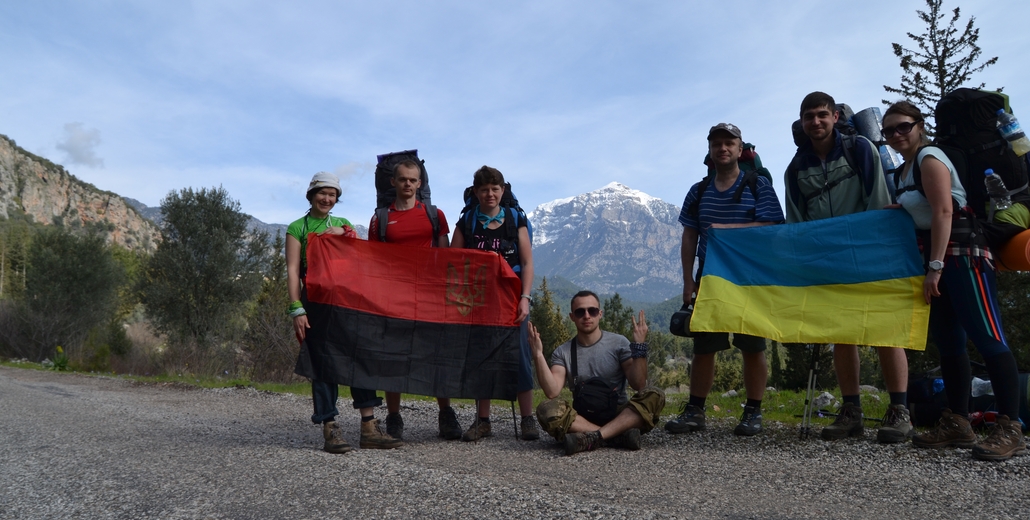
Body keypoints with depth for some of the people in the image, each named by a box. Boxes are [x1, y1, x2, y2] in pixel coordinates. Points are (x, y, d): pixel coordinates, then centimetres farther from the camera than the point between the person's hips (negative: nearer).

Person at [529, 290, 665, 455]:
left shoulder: (618, 343, 2)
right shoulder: (562, 352, 3)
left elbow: (639, 385, -8)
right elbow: (552, 392, -13)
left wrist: (639, 346, -18)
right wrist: (538, 355, -20)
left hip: (619, 417, 0)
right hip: (581, 419, 0)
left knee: (654, 396, -25)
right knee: (547, 409, -28)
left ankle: (592, 439, -34)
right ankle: (620, 435, -29)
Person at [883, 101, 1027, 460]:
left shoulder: (929, 158, -9)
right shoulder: (903, 171, 16)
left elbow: (943, 212, -19)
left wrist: (935, 266, -23)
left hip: (963, 254, -10)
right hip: (938, 258, 10)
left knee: (986, 337, -11)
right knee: (947, 341, 8)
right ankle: (957, 423, 13)